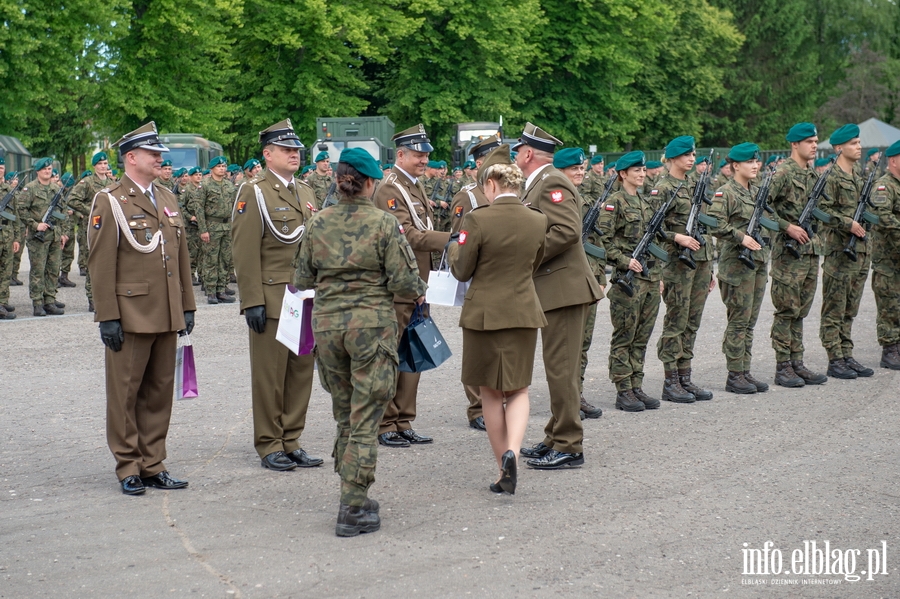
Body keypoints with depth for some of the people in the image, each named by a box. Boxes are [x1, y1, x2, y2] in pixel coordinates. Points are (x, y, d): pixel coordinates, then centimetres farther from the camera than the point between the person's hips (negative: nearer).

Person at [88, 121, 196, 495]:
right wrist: (107, 317, -13)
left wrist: (187, 306, 13)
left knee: (160, 391, 9)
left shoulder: (167, 199, 15)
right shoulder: (110, 202, -5)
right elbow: (100, 264, -9)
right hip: (130, 316, -6)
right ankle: (129, 468, 9)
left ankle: (152, 465, 17)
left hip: (166, 317, 6)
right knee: (125, 393, 1)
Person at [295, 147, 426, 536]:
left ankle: (353, 498, 25)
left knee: (344, 417, 18)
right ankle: (353, 509, -1)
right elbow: (404, 282, -11)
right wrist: (419, 293, 10)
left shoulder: (317, 224, 2)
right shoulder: (384, 224, -9)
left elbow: (303, 279, 10)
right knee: (365, 422, 0)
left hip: (326, 322, 4)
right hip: (372, 323, -4)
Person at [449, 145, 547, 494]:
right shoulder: (537, 220, -1)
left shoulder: (479, 220, -15)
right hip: (524, 312, 3)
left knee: (490, 393, 10)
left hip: (484, 314, -3)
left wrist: (455, 245, 12)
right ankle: (512, 450, -13)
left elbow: (461, 271, -6)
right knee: (519, 389, 13)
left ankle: (504, 472, 13)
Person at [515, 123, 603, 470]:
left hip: (564, 288, -11)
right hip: (554, 289, 11)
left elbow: (567, 231, -26)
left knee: (561, 368, -7)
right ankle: (556, 438, 24)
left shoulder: (552, 183, -14)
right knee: (557, 367, 16)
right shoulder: (538, 184, 18)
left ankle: (568, 447, -2)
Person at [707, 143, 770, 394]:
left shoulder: (756, 192, 16)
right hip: (737, 263, -8)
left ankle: (745, 371, 15)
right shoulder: (725, 193, -9)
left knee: (750, 322, 10)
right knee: (738, 321, -5)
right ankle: (734, 376, 1)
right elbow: (716, 224, -19)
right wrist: (741, 237, -25)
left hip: (758, 262, 8)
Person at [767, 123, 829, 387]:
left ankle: (797, 364, 15)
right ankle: (782, 368, 1)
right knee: (787, 311, -3)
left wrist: (815, 232, 14)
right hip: (789, 251, -8)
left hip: (811, 250, 8)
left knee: (800, 311, 11)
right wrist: (787, 227, -19)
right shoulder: (783, 173, -11)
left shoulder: (812, 175, 15)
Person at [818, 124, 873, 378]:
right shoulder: (831, 177, -10)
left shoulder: (857, 179, 17)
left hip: (860, 251, 9)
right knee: (834, 310, -3)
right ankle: (835, 361, -1)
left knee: (850, 310, 12)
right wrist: (848, 223, -23)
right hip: (839, 252, -9)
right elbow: (823, 210, -18)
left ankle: (847, 356, 16)